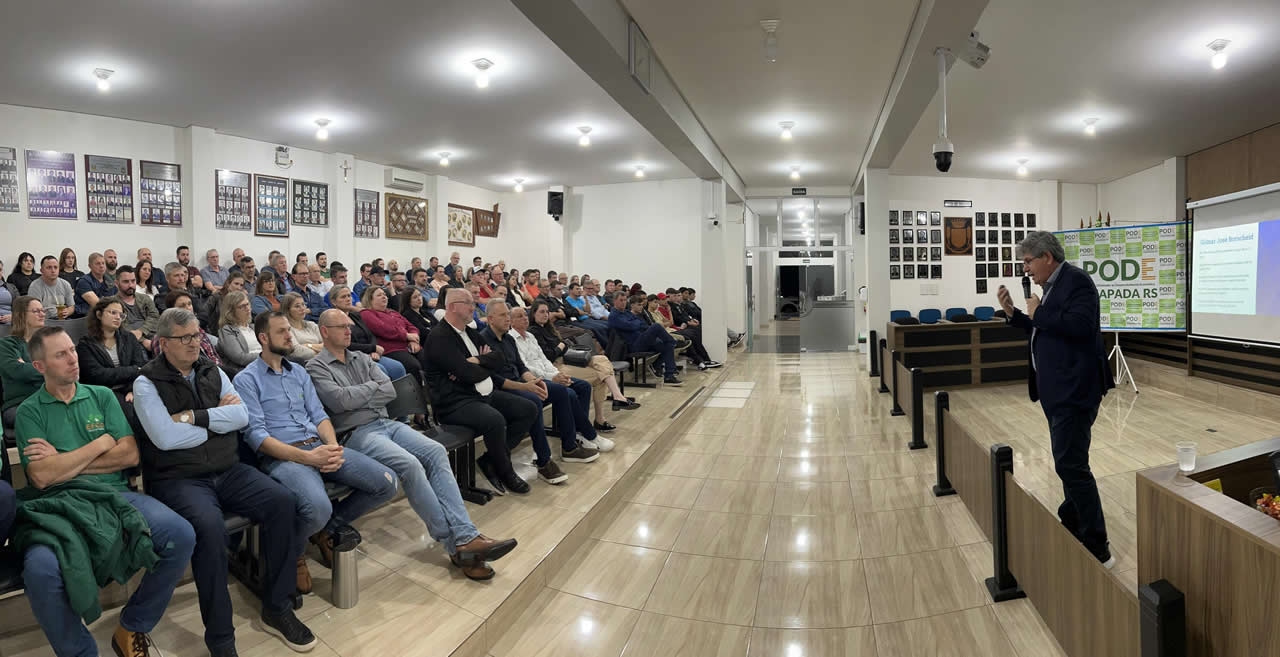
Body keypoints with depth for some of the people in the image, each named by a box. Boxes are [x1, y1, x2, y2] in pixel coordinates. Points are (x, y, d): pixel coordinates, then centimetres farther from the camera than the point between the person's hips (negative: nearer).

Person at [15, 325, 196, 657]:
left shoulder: (102, 396, 16)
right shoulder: (30, 411, 9)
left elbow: (130, 455, 4)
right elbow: (41, 476, -5)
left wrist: (64, 462, -1)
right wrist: (102, 444, 0)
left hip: (117, 495, 2)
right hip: (61, 503, -2)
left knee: (181, 535, -25)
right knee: (41, 567, -36)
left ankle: (133, 627, 0)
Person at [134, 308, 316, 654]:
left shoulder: (212, 371, 13)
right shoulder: (147, 383, -2)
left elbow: (242, 416, 0)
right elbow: (165, 437, -16)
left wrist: (195, 417, -10)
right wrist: (218, 420, -4)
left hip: (227, 470, 5)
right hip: (179, 479, -5)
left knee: (281, 500, -20)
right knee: (210, 526, -34)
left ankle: (277, 608, -6)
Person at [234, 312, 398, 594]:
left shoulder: (298, 372, 22)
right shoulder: (246, 380, 2)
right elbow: (256, 435, -9)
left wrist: (333, 446, -7)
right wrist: (306, 457, -20)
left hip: (318, 446, 6)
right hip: (281, 456, -6)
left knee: (386, 482, -13)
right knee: (318, 507, -36)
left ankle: (329, 527, 10)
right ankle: (293, 555, 1)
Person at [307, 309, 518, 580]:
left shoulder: (362, 359, 21)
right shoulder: (316, 367, 4)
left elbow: (390, 391, 9)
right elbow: (338, 400, -14)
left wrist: (355, 396, -4)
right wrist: (372, 386, 0)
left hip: (386, 423, 6)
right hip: (356, 433, -6)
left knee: (436, 452, -20)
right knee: (409, 465, -31)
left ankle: (466, 536, -28)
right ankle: (456, 545, -25)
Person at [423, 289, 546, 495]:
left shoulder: (470, 332, 17)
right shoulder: (438, 338, -11)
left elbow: (498, 357, 9)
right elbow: (467, 373, -20)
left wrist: (476, 361, -11)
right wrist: (486, 366, 2)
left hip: (484, 394, 9)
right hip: (455, 403, -9)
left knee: (530, 409, -4)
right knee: (495, 420, -35)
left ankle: (490, 460, -2)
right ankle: (505, 473, -9)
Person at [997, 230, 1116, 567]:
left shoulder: (1076, 280, -13)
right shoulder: (1054, 285, 16)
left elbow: (1080, 326, -27)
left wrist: (1038, 313, -17)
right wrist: (1013, 312, 12)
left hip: (1073, 389, -10)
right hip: (1058, 388, 10)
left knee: (1071, 465, -11)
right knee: (1068, 462, 19)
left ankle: (1098, 549, -5)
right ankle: (1073, 526, 33)